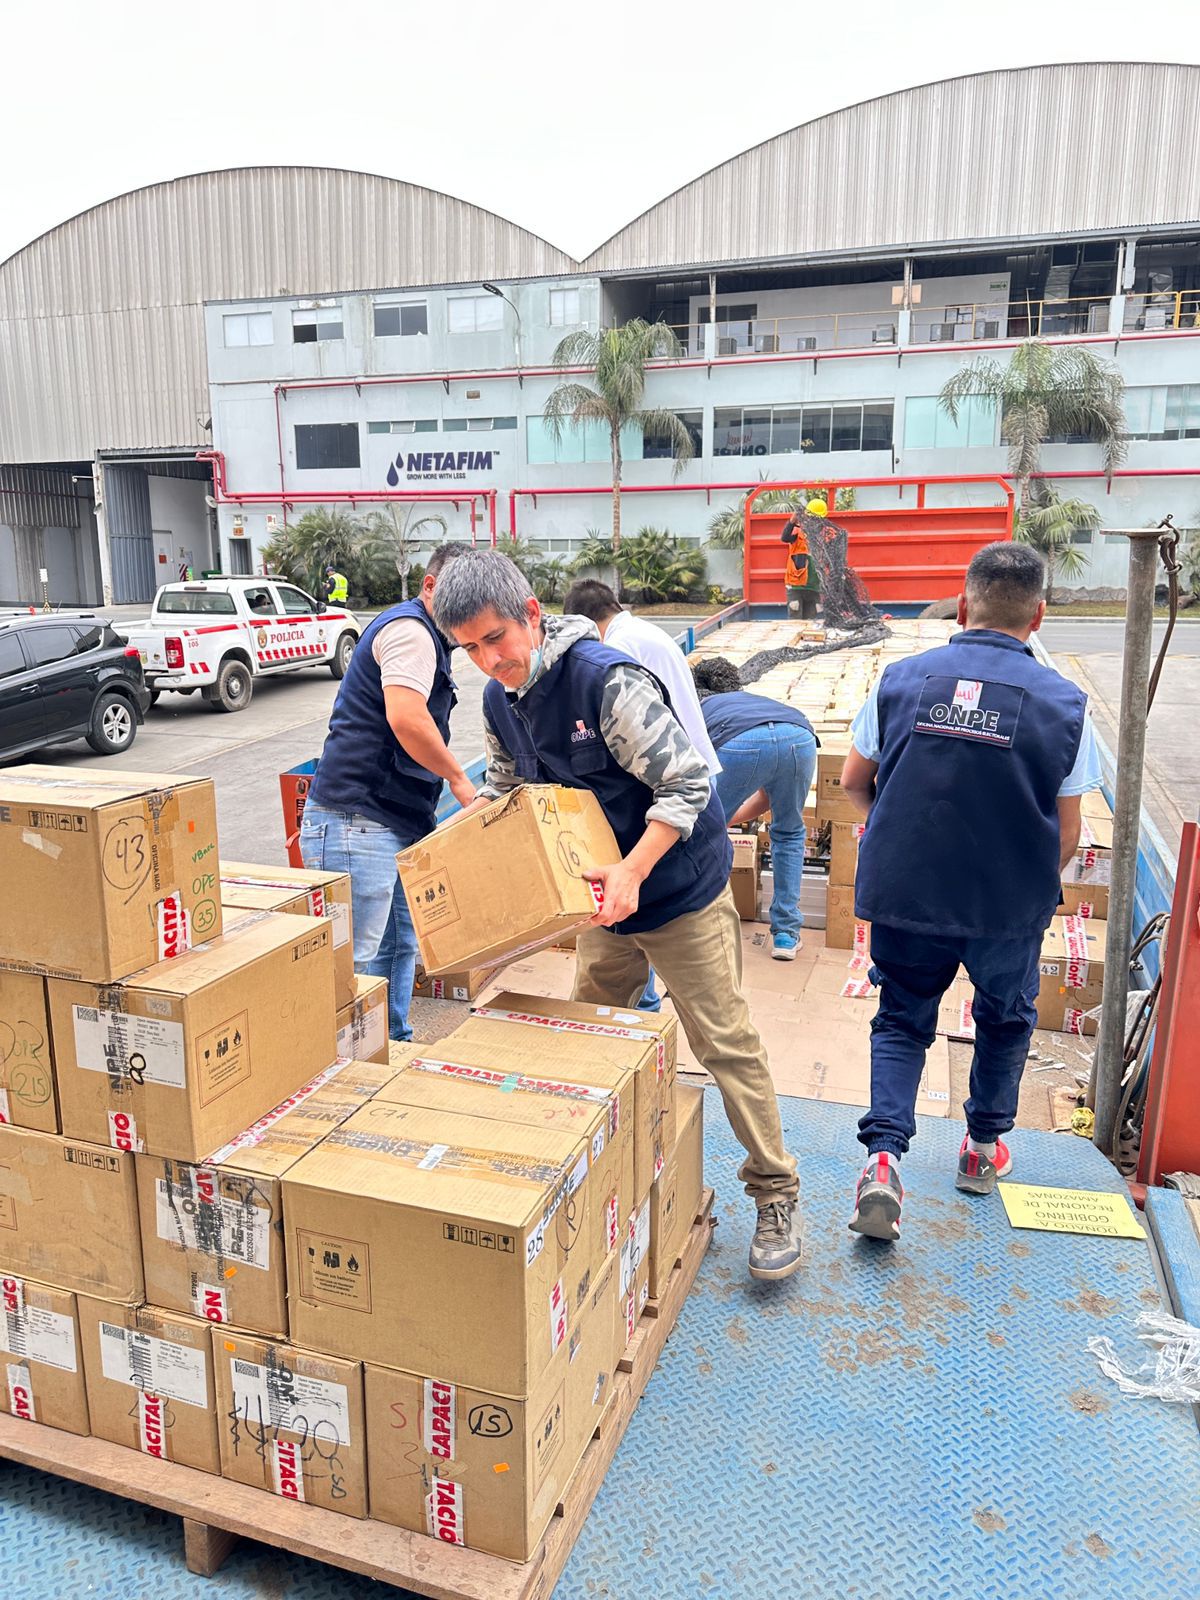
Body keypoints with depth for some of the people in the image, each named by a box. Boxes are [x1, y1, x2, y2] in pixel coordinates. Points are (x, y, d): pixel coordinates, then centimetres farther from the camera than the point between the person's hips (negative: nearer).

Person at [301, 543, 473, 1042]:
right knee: (357, 959, -6)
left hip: (394, 822, 11)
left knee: (399, 947, 17)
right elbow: (406, 719, -28)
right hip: (355, 820, -11)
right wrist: (459, 779, -16)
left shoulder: (424, 635, 22)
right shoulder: (410, 630, -13)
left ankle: (393, 1046, 28)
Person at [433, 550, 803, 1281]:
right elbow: (504, 789, 14)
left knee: (727, 1043, -1)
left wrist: (631, 871, -37)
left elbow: (686, 783, -27)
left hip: (680, 890, -8)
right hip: (605, 895, 8)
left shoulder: (607, 679, -27)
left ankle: (776, 1196, 14)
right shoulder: (500, 701, -1)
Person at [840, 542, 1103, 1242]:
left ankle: (884, 1154, 2)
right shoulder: (1064, 702, -9)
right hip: (1010, 904, 0)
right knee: (1007, 1017, 25)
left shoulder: (903, 678, -6)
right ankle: (986, 1145, 39)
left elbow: (854, 781, 3)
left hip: (902, 892, 1)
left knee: (903, 1020, 18)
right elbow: (1067, 834, -5)